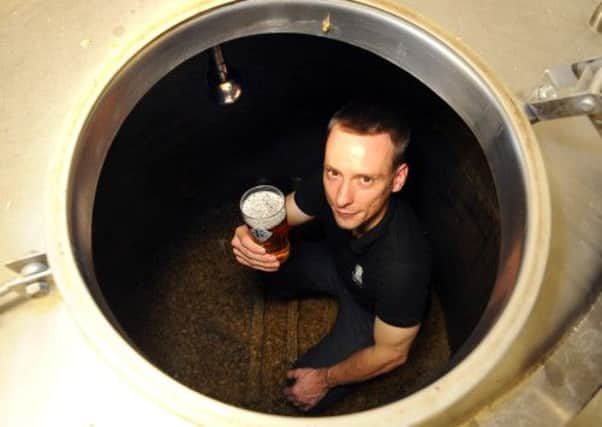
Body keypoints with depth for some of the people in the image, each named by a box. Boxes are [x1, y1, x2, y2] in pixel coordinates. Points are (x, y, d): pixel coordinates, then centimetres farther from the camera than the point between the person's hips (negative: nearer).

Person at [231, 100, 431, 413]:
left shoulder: (402, 265, -45)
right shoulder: (329, 185, -31)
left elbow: (391, 354, -26)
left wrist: (325, 379, -11)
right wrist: (250, 237, -36)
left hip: (373, 313, -4)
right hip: (339, 263, 5)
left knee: (307, 398, -1)